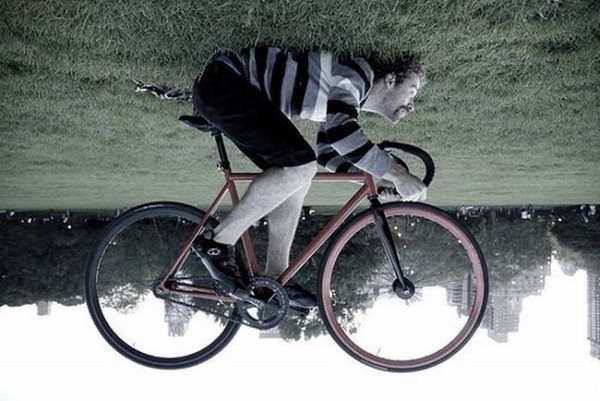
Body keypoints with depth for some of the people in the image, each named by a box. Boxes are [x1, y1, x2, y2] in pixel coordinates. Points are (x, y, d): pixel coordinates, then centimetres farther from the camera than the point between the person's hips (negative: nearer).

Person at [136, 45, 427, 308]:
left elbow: (327, 153, 27)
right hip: (224, 81, -11)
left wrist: (377, 177, 15)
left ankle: (276, 278, 11)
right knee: (300, 167, -21)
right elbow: (339, 131, -30)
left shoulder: (350, 99, 17)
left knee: (293, 177, 6)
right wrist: (397, 174, -27)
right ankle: (219, 241, -12)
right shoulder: (357, 72, -13)